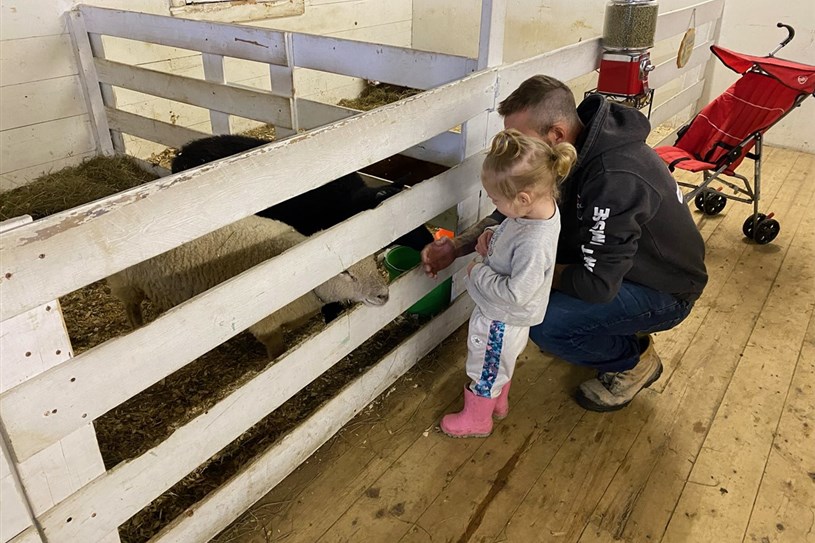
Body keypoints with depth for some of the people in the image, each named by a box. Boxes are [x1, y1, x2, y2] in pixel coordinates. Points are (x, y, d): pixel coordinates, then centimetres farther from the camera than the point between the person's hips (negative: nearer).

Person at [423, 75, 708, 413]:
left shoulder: (614, 180, -37)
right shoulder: (573, 147, -10)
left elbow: (597, 284, -33)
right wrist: (457, 247, -15)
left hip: (665, 292, -8)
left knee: (545, 323, -27)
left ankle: (634, 361, 5)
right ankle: (619, 332, 14)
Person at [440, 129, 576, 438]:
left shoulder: (535, 243, -39)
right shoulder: (541, 206, -12)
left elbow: (515, 293, -33)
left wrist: (478, 273, -22)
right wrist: (494, 239, -10)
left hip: (502, 321, -9)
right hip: (502, 313, 9)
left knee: (487, 369, 18)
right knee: (499, 365, 32)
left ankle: (476, 419, 43)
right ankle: (498, 402, 57)